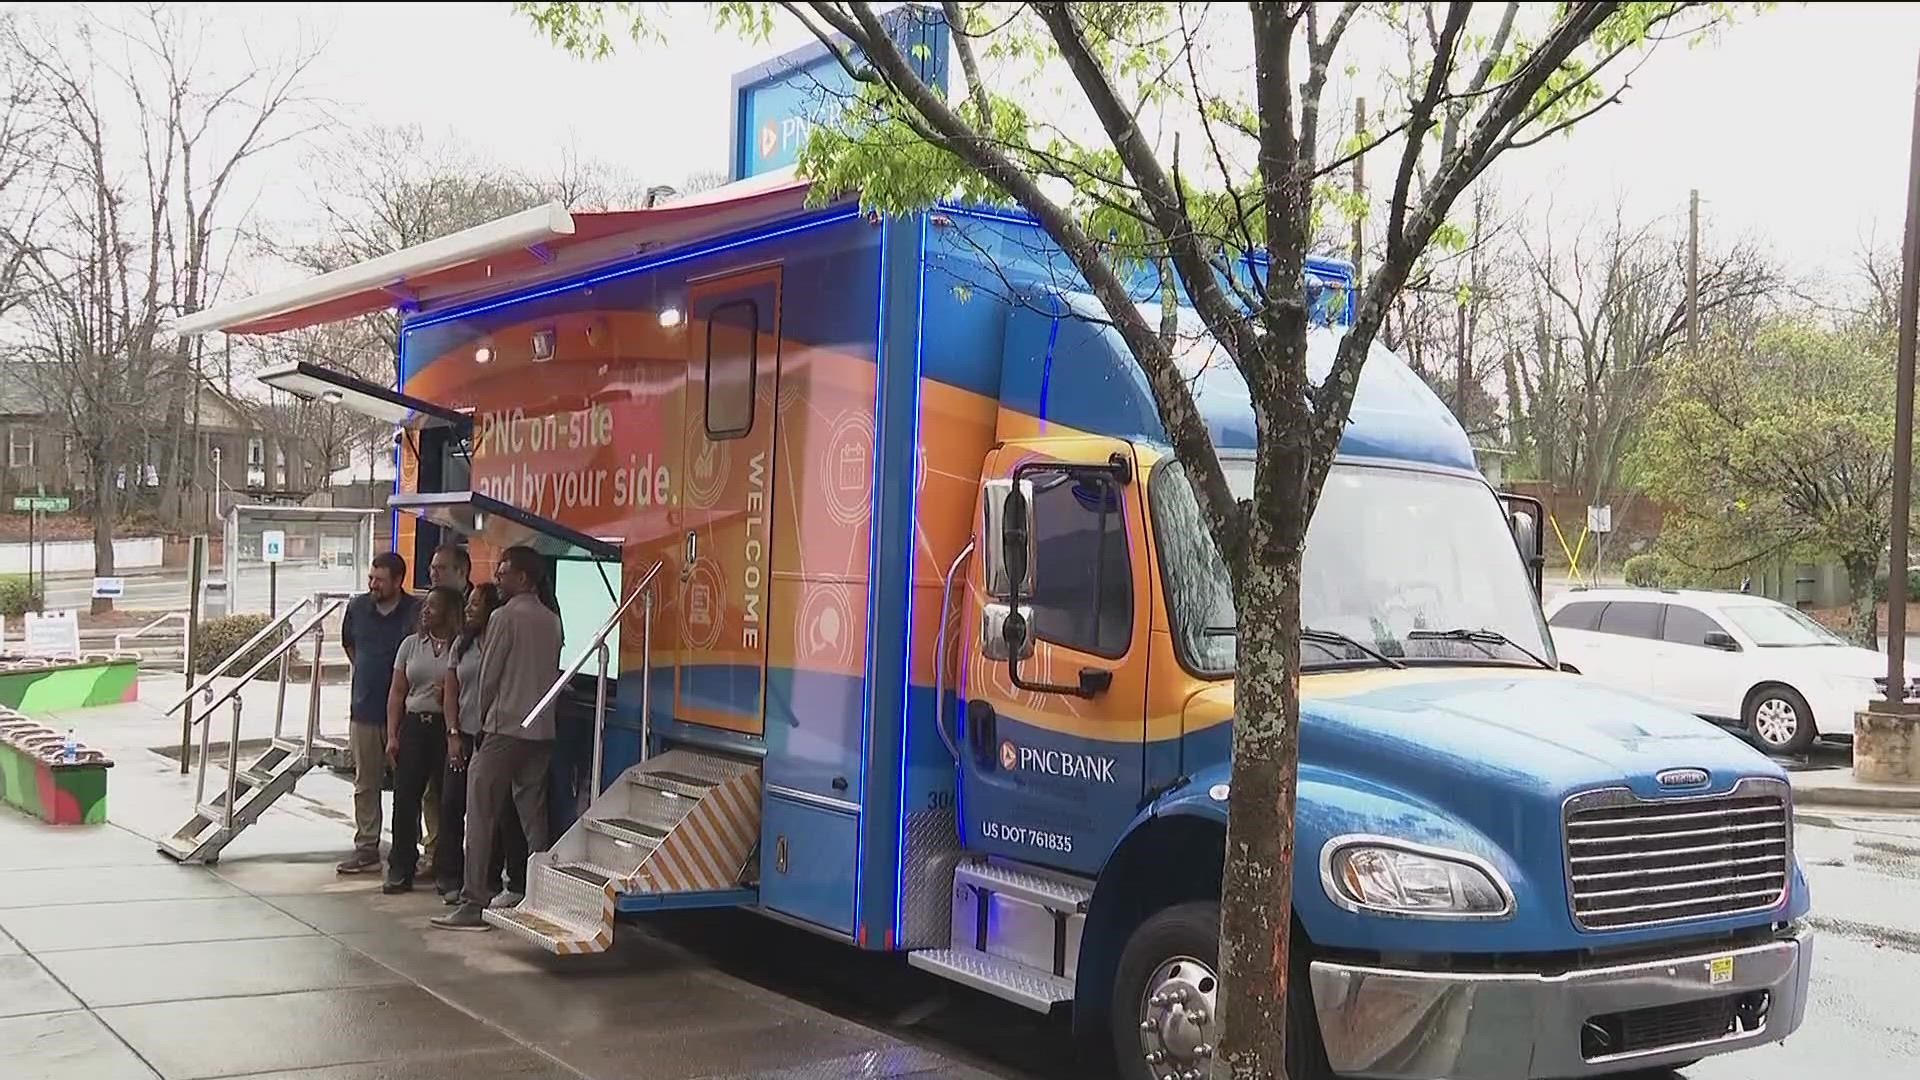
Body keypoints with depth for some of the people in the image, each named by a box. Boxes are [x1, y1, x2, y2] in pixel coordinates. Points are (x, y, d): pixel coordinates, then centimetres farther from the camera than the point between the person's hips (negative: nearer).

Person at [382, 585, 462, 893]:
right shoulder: (411, 644, 12)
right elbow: (397, 693, 12)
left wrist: (451, 696, -17)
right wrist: (392, 736, 5)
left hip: (447, 729, -3)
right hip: (413, 726, 4)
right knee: (405, 797, -1)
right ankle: (400, 870, 4)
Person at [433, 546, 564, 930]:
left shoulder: (505, 617, -9)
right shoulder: (551, 620, 9)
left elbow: (488, 675, -6)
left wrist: (483, 717, 9)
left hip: (505, 729, -7)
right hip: (542, 731, 7)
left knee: (481, 815, -3)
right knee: (534, 816, 12)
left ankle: (474, 903, -5)